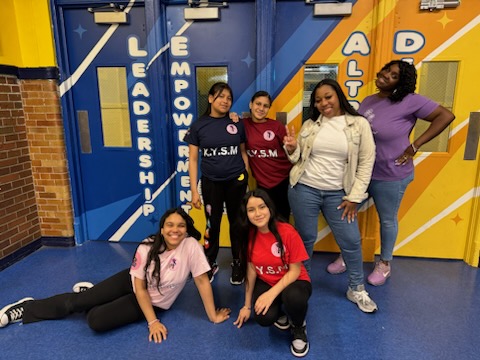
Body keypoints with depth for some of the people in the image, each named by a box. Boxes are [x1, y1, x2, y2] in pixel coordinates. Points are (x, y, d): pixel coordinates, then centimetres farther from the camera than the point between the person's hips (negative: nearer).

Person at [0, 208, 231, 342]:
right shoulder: (147, 247, -23)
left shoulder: (191, 246, -29)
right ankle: (27, 308, 29)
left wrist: (213, 316, -19)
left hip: (154, 302, -1)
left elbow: (202, 280, -23)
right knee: (78, 301, -2)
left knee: (96, 321, -15)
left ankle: (88, 292, 20)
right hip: (132, 282, 2)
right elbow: (139, 286, -17)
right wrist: (152, 322, -21)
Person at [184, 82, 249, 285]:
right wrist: (194, 190, -5)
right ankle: (210, 264, 29)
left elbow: (243, 152, 9)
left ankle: (237, 264, 27)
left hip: (236, 181, 1)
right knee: (212, 224, 11)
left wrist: (247, 180, 5)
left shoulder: (237, 124, 2)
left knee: (237, 223, 10)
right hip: (211, 183, -1)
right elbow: (193, 159, -2)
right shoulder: (199, 126, -2)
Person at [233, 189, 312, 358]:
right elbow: (251, 270, -4)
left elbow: (295, 271, -17)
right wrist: (247, 305, 2)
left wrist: (272, 294, -27)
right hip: (265, 282, 2)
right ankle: (280, 312, 13)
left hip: (293, 281, -2)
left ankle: (299, 328, 0)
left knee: (293, 297, -37)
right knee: (264, 318, -27)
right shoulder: (249, 235, -12)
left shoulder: (287, 232, -24)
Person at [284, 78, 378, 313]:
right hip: (304, 189, 1)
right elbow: (298, 160, 8)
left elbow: (366, 162, -2)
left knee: (351, 240, 6)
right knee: (305, 238, 10)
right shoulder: (309, 125, 2)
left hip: (337, 193, 0)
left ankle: (356, 289, 28)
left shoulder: (359, 124, -3)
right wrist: (292, 149, -15)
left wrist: (355, 197, -5)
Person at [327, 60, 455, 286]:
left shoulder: (409, 100, -13)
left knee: (387, 220, 12)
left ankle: (384, 264, 35)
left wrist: (414, 146, -16)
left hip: (390, 175, -5)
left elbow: (446, 116, -14)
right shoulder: (367, 102, 6)